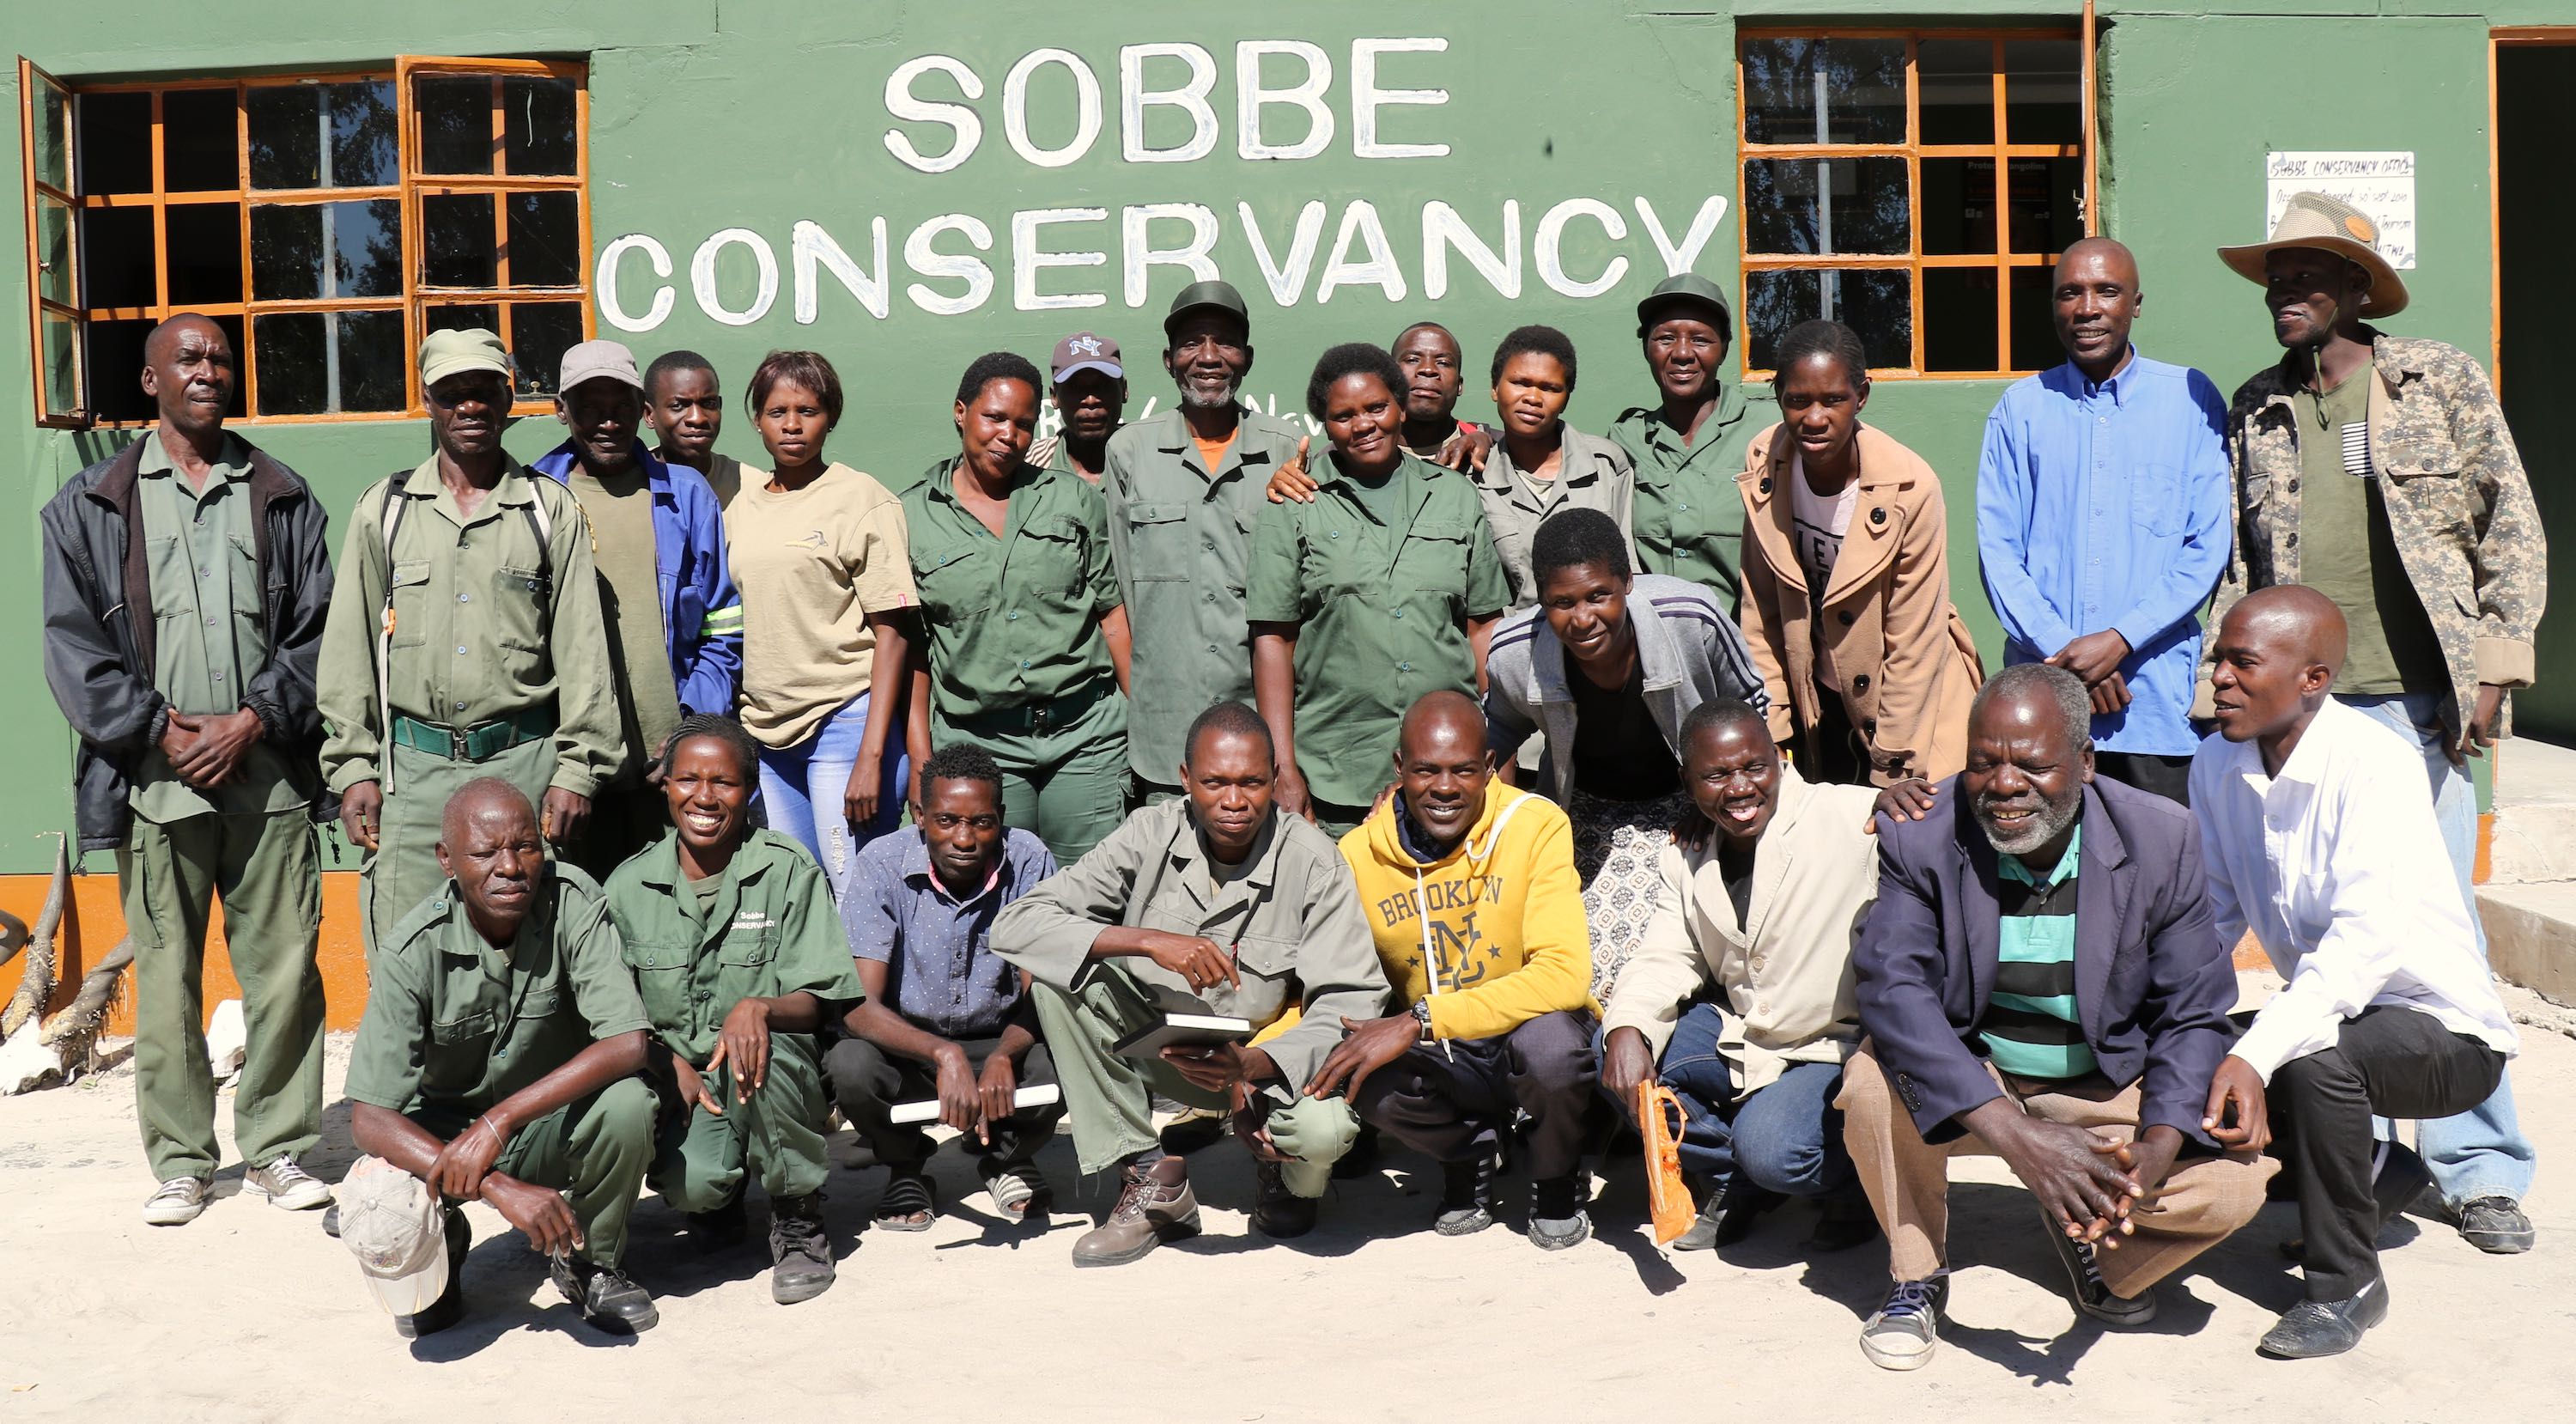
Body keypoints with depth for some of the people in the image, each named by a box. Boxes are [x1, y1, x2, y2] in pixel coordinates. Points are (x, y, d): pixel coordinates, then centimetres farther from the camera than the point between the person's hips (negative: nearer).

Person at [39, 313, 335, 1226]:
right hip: (156, 780, 0)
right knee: (166, 980, 4)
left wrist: (250, 723, -7)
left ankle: (278, 1148, 13)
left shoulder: (283, 498, 11)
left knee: (284, 970, 1)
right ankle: (181, 1160, 15)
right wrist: (158, 730, -8)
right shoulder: (91, 506, 9)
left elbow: (316, 630, 6)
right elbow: (73, 642, 3)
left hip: (267, 773, 1)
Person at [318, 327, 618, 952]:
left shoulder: (552, 509, 7)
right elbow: (349, 650, 11)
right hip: (413, 766, 1)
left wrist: (576, 771, -2)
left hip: (525, 762, -1)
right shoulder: (383, 509, 11)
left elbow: (583, 650, 5)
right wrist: (352, 767, 3)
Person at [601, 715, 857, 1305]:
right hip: (680, 1075, 1)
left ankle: (797, 1219, -10)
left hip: (777, 1078, -1)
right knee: (692, 1183, -30)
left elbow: (817, 1002, -9)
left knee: (769, 1051, -37)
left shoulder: (788, 871, -5)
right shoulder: (629, 886, 3)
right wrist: (672, 1064, -12)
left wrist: (760, 1007, -31)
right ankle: (721, 1191, 13)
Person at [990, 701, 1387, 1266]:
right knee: (1059, 971, -22)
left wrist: (1250, 1064, -36)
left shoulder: (1313, 863, -14)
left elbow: (1351, 1005, -19)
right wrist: (1149, 940, -32)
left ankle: (1282, 1170, 8)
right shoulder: (1151, 835, -12)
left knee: (1324, 1130, -34)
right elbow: (1015, 925, -18)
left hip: (1266, 1056, -2)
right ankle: (1149, 1178, -12)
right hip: (1157, 1044, 2)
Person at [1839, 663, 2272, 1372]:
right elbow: (1892, 987, -29)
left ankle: (2087, 1234, 12)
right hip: (1967, 1082, -1)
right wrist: (2014, 1134, -42)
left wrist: (2159, 1145, -30)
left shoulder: (2162, 840, -12)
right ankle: (1917, 1277, -4)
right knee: (1874, 1085, -31)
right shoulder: (1920, 834, -16)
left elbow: (2194, 1015, -10)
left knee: (2233, 1181, -22)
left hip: (2108, 1089, 1)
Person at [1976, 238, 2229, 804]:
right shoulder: (2021, 408, 8)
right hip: (2039, 700, 1)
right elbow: (1997, 550, 3)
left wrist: (2120, 640, -11)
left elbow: (2208, 546, 0)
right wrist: (2063, 652, -9)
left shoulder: (2191, 400, 5)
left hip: (2158, 699, -1)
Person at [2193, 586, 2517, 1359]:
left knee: (2314, 1059, -35)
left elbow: (2365, 940, -37)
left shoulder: (2375, 763, -25)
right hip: (2329, 1010, 7)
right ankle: (2376, 1176, 16)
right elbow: (2211, 914, 3)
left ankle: (2346, 1285, -11)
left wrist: (2256, 1053, -48)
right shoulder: (2217, 762, -4)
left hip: (2445, 1032, -7)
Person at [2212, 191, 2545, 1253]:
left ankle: (2479, 1170, 10)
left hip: (2415, 699, -2)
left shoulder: (2444, 381, 4)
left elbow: (2513, 528, 3)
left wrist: (2494, 667, -5)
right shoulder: (2253, 411, 11)